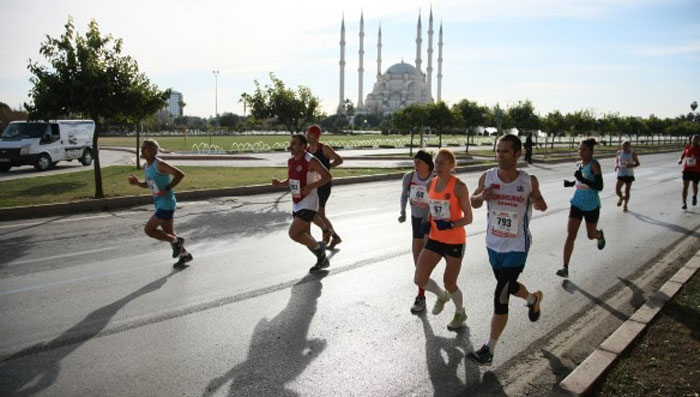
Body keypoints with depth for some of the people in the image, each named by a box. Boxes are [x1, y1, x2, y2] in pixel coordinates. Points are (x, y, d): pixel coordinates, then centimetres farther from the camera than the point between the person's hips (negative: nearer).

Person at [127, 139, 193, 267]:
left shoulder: (160, 164, -19)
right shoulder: (146, 166, 8)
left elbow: (180, 174, -24)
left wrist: (167, 189, -25)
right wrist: (137, 182, 3)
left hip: (166, 204, -9)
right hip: (159, 203, 9)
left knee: (149, 229, -7)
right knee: (169, 232, 16)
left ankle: (176, 241, 8)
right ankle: (184, 255, 30)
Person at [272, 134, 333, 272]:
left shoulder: (311, 160, -16)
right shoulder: (290, 161, 7)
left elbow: (327, 176, -14)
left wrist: (311, 186, -24)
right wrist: (279, 184, -2)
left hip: (308, 204, -8)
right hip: (296, 204, 8)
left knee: (293, 233, -15)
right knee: (305, 236, 13)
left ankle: (318, 247, 9)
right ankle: (322, 260, 31)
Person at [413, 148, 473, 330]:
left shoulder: (458, 187, -16)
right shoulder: (431, 184, 3)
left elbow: (468, 218, -14)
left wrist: (451, 225, -29)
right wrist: (427, 223, -1)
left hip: (454, 241, -5)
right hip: (435, 239, 5)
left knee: (449, 283, 7)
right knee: (419, 280, -1)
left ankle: (460, 313, 39)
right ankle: (442, 296, 33)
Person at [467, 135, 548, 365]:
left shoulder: (529, 181, -13)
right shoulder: (487, 177, -8)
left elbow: (539, 203, 5)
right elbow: (474, 203, 6)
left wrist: (539, 203, -19)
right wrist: (481, 196, -17)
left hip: (516, 248, -4)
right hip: (493, 245, 4)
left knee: (500, 297, -7)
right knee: (507, 286, 25)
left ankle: (489, 351, 7)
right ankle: (533, 298, 60)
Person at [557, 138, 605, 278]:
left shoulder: (594, 165, -14)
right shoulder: (579, 164, 5)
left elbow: (599, 186, -21)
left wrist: (583, 179, -31)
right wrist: (571, 183, 1)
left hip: (591, 206, -4)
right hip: (577, 203, 4)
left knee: (591, 235, 14)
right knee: (570, 235, -7)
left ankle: (600, 235, 54)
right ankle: (565, 268, -7)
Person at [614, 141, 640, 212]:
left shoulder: (632, 154, -7)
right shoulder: (619, 153, 1)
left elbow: (637, 163, 0)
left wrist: (631, 166, -20)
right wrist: (616, 165, -5)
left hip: (629, 175, -2)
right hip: (620, 174, 2)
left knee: (627, 191, 4)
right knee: (617, 190, -11)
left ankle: (625, 205, 24)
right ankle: (621, 197, 25)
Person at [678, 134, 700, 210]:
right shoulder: (687, 148, 2)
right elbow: (682, 155, 15)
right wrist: (680, 160, -6)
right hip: (687, 170, 1)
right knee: (685, 186, -9)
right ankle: (684, 203, -9)